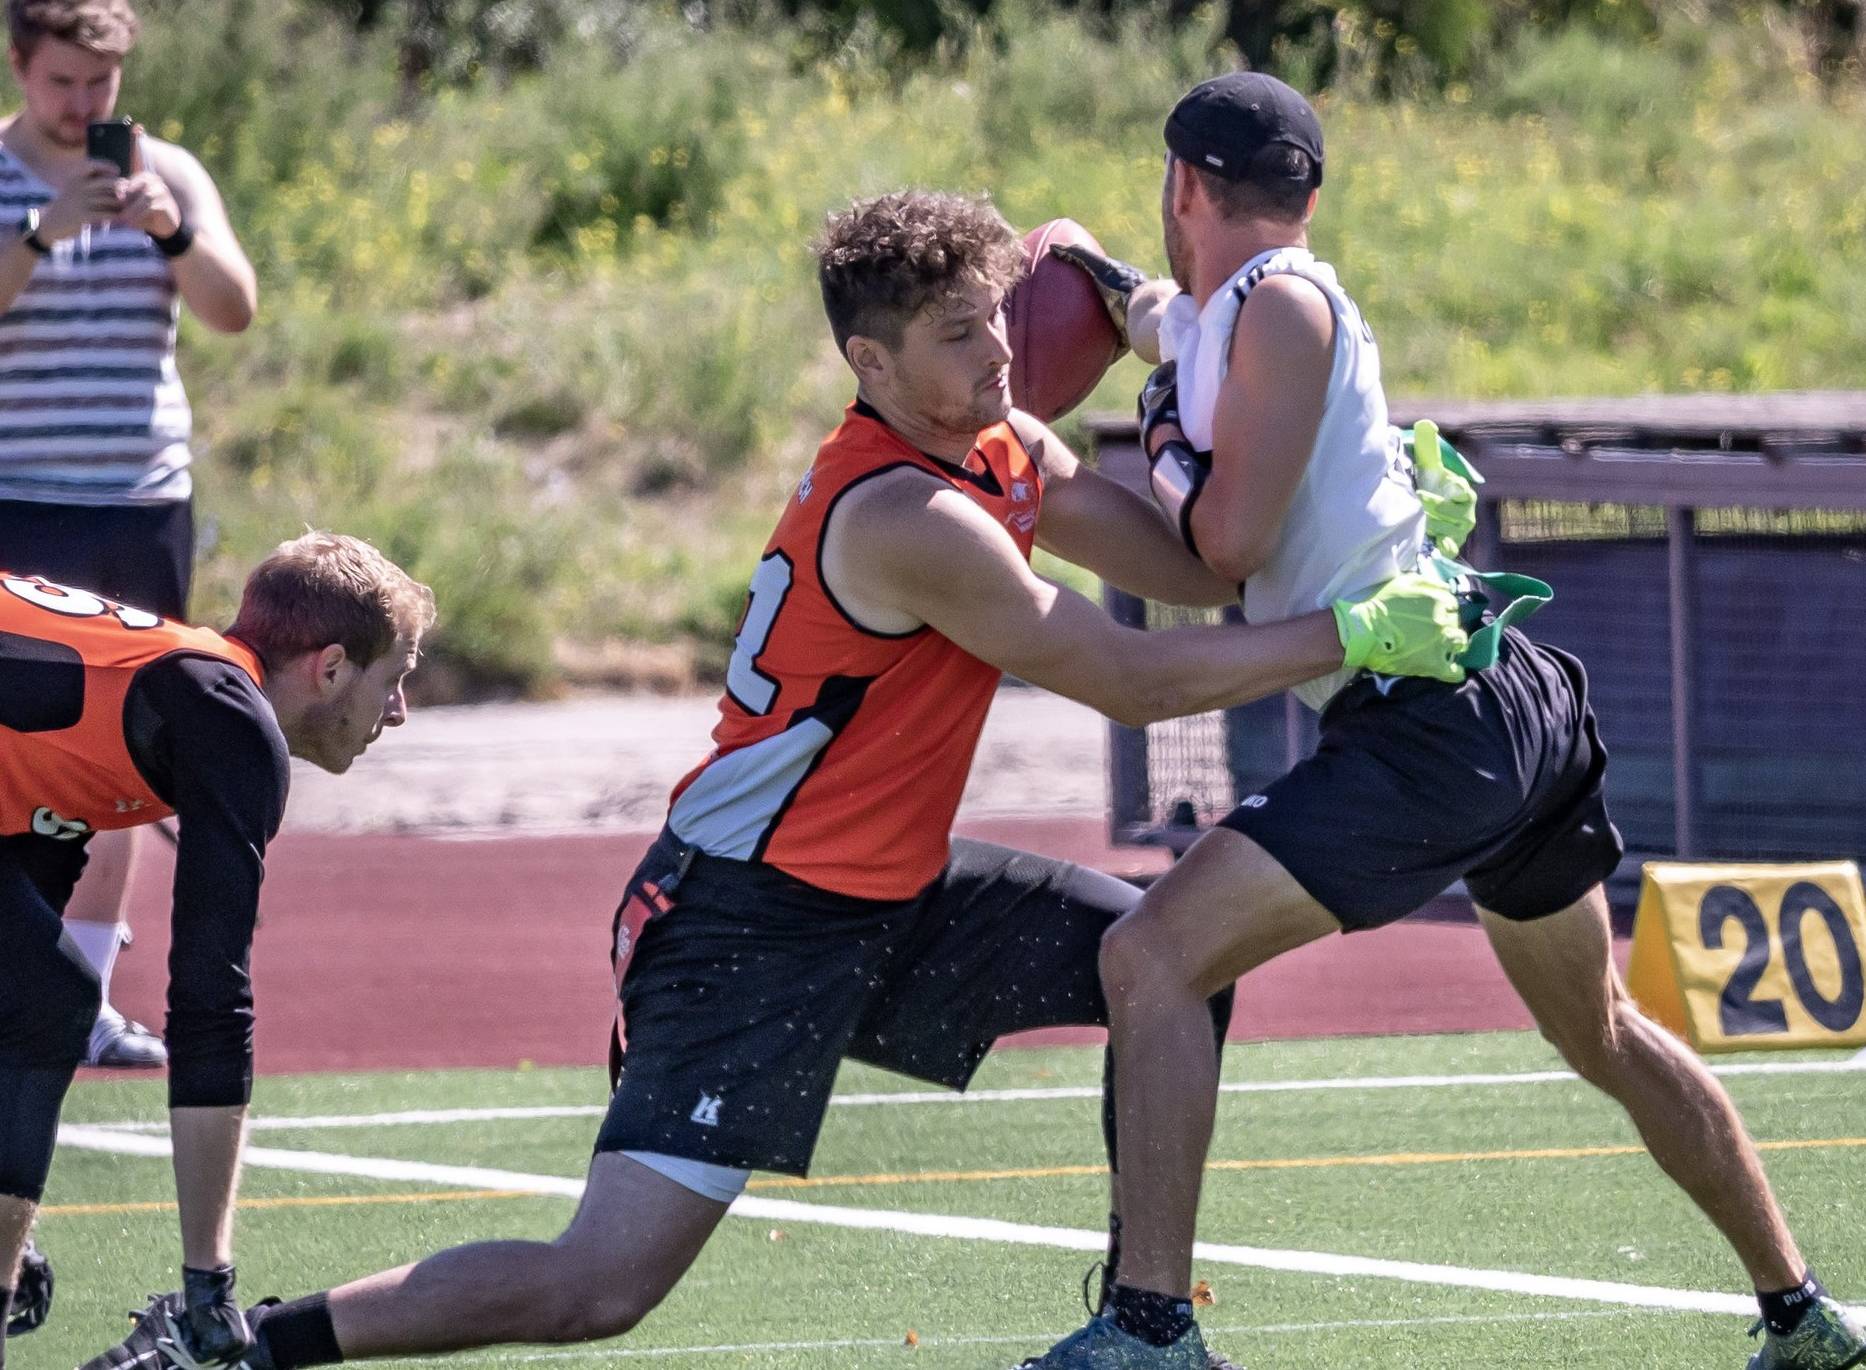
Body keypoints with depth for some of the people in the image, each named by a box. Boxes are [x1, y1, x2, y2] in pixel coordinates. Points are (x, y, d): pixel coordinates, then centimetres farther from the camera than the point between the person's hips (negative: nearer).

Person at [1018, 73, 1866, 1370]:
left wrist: (1168, 441, 6)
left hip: (1435, 716, -10)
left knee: (1152, 957, -16)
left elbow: (1230, 541, -14)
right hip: (1525, 707, 10)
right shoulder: (1220, 322, 16)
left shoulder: (1279, 303, -9)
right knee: (1605, 1033, 27)